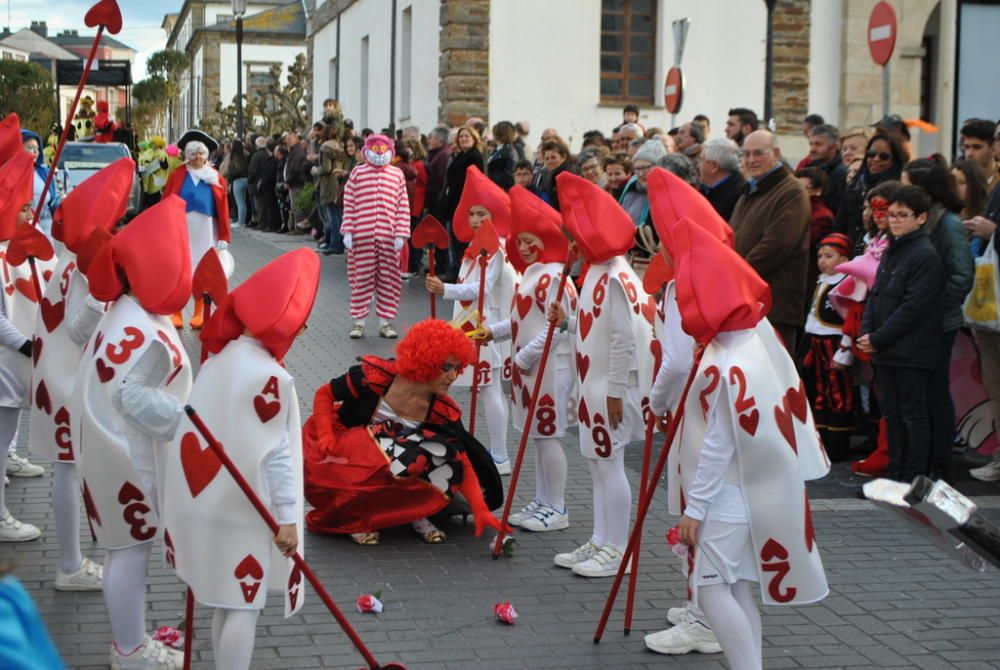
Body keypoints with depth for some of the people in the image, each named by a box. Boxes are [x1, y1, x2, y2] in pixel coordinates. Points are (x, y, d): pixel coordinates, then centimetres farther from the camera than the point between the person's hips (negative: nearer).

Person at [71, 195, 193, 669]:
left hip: (120, 449, 10)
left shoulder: (127, 313, 8)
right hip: (129, 457, -10)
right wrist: (189, 419, -25)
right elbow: (131, 396, -28)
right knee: (131, 549, 1)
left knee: (129, 546, 18)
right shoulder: (145, 333, -25)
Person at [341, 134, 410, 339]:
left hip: (389, 237, 1)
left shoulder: (397, 174, 5)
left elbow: (403, 207, 3)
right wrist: (348, 231, -3)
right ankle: (358, 322, 12)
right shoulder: (357, 173, 4)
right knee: (361, 279, 4)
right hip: (361, 237, -1)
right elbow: (349, 205, 3)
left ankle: (385, 322, 15)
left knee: (388, 280, 6)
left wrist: (401, 234, -3)